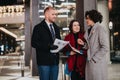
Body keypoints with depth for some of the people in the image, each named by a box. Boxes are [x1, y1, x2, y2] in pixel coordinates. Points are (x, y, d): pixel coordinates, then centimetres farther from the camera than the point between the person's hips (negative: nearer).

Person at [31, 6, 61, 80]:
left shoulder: (56, 28, 17)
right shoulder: (38, 28, -4)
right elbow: (34, 43, -13)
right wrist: (48, 46, -23)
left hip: (55, 60, 6)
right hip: (44, 61, -6)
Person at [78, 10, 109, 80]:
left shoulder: (100, 29, -11)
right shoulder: (89, 30, 12)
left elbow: (105, 48, -16)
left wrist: (94, 59, -15)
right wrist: (83, 43, 2)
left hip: (98, 63, -7)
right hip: (89, 62, 7)